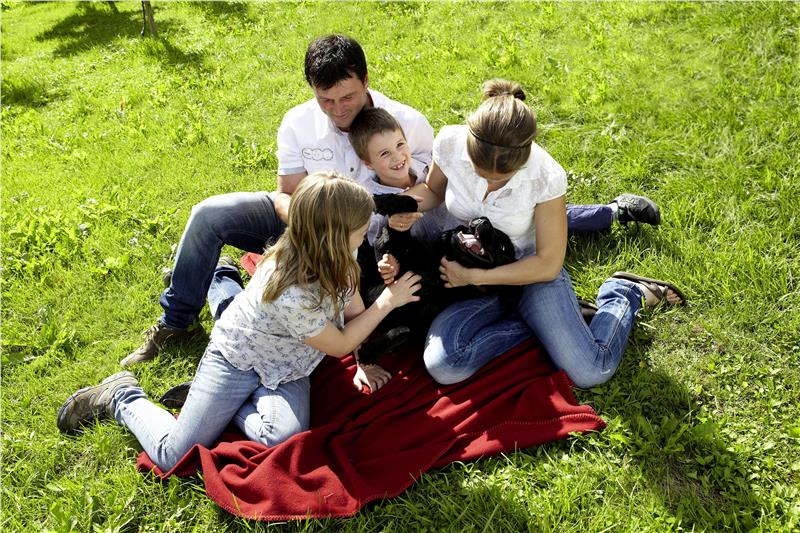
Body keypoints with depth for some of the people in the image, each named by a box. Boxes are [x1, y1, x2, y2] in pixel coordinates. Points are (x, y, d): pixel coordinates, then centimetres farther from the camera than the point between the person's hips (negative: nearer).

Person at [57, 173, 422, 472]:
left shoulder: (334, 261, -15)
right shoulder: (292, 297, -36)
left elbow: (352, 312, 4)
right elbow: (340, 345, -19)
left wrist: (362, 365, 0)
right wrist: (387, 302, -16)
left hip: (286, 366, 6)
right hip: (236, 360, -6)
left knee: (284, 437, -22)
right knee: (173, 456, -10)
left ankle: (234, 403, 6)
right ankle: (123, 397, 17)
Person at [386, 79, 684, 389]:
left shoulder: (546, 176, -26)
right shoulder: (450, 143, -21)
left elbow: (548, 265, -16)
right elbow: (433, 190, 3)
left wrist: (473, 277, -22)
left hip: (529, 266, -2)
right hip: (463, 267, 2)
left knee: (592, 372, -16)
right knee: (442, 366, -27)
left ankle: (625, 293, 15)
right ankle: (536, 322, -2)